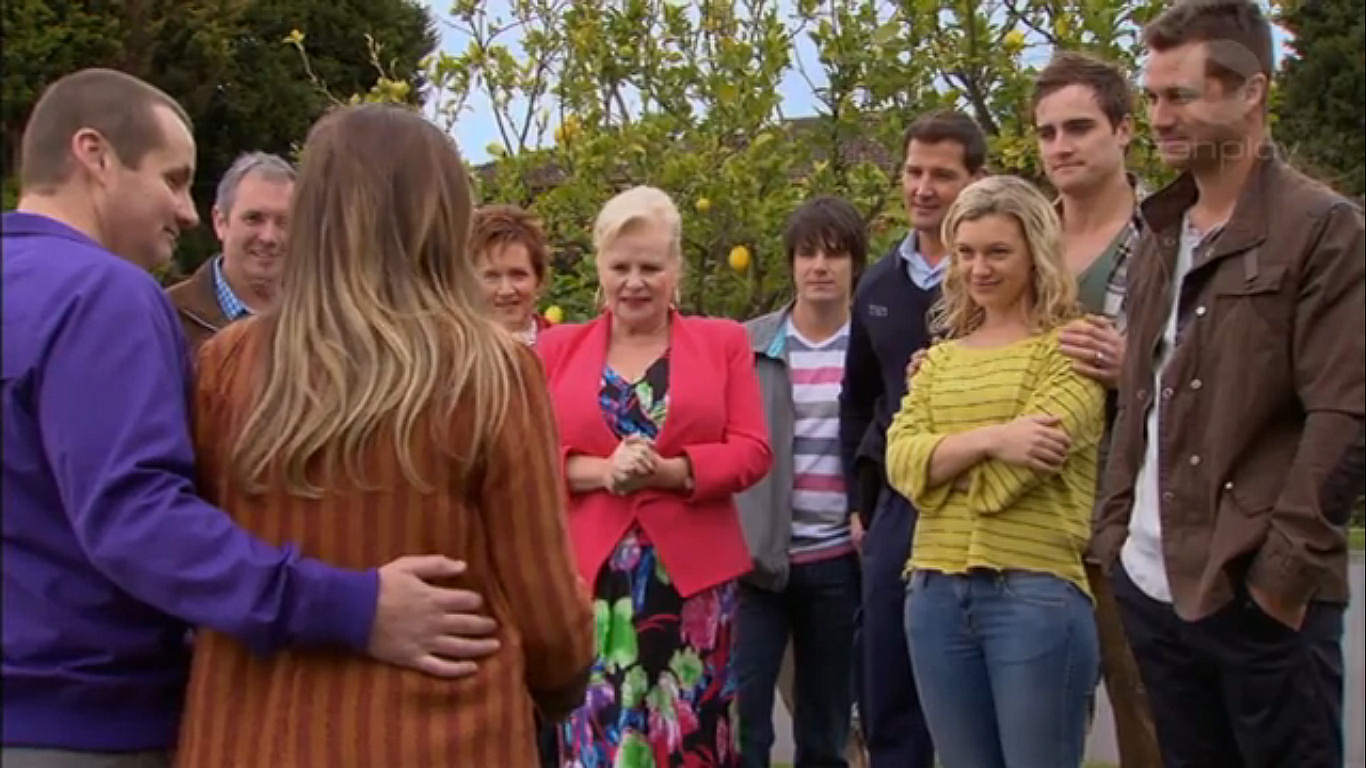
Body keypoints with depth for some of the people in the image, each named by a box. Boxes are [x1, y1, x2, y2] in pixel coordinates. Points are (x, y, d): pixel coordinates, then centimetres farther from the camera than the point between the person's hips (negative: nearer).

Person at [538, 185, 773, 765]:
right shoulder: (557, 348, 10)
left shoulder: (723, 342, 9)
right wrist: (601, 471, -15)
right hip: (591, 576, 0)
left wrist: (668, 471, -15)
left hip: (694, 575, 0)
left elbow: (753, 451, 1)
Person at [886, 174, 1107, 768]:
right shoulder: (939, 359, 16)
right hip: (935, 593, 6)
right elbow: (900, 461, 0)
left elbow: (1016, 466, -14)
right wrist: (988, 438, -16)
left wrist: (941, 458, 2)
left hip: (1035, 593, -5)